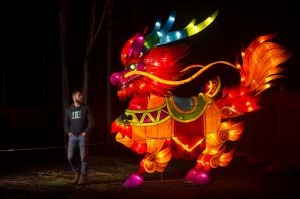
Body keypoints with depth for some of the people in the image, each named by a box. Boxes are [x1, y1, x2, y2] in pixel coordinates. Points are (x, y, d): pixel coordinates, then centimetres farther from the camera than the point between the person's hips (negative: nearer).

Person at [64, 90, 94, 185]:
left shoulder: (85, 108, 4)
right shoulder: (69, 110, 13)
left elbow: (91, 122, 1)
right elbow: (66, 123, 19)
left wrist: (86, 132, -10)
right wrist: (68, 132, 3)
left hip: (83, 136, -3)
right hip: (73, 137, 3)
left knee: (83, 157, -6)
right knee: (70, 157, -3)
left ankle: (83, 177, 1)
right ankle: (77, 173, 18)